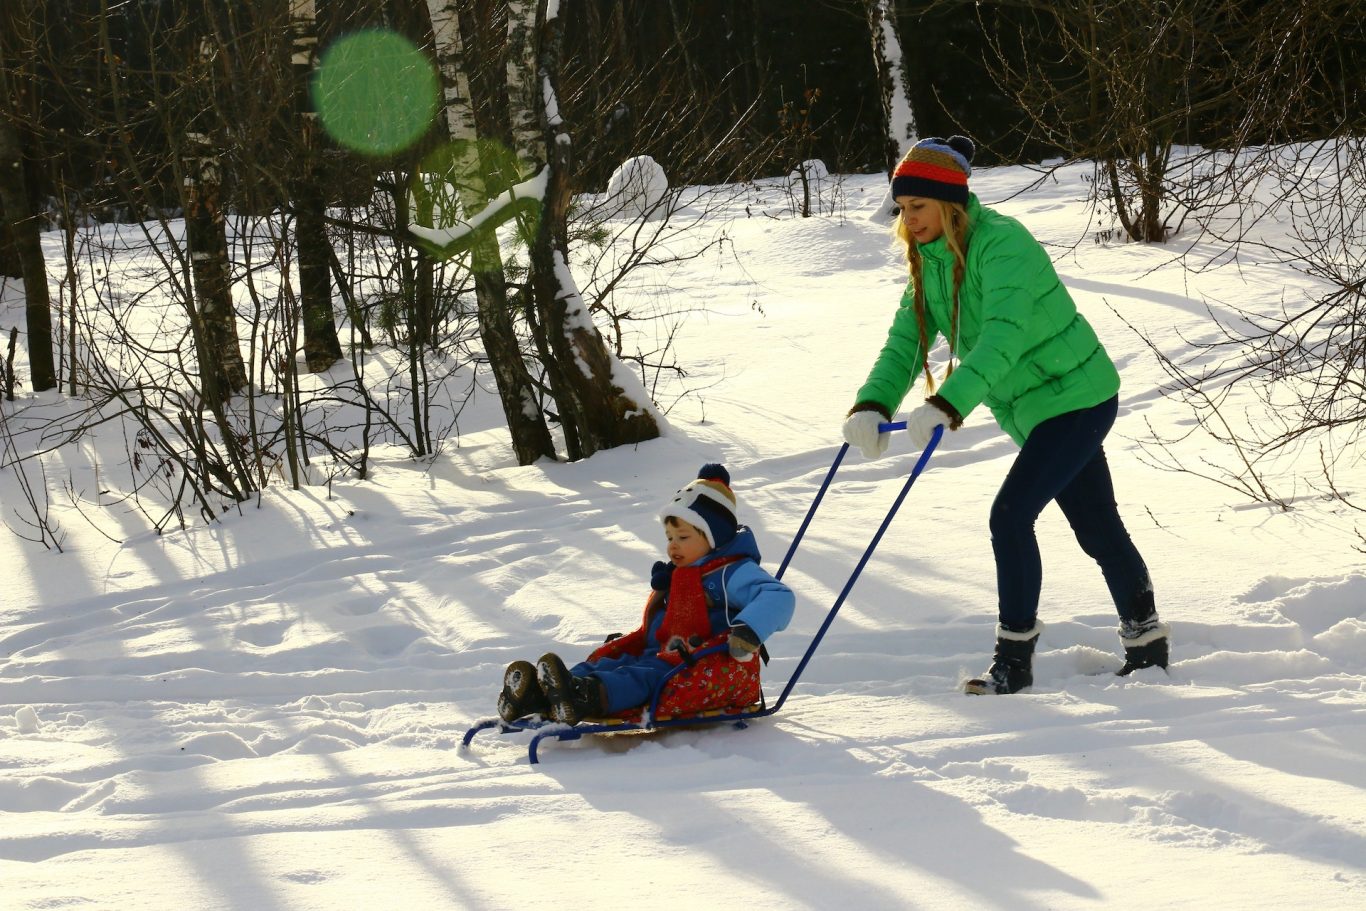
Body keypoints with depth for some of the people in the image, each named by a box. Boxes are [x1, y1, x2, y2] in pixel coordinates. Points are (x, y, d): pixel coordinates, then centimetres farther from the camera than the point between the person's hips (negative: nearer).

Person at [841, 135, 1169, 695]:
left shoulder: (1001, 243, -24)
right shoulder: (929, 261, 3)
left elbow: (1004, 335, -37)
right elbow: (905, 341, -4)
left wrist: (946, 406, -47)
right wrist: (871, 405, -22)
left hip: (1077, 399, -9)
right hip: (1033, 411, 9)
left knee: (1010, 514, -16)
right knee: (1097, 528, 16)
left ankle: (1015, 659, -7)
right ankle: (1146, 644, 28)